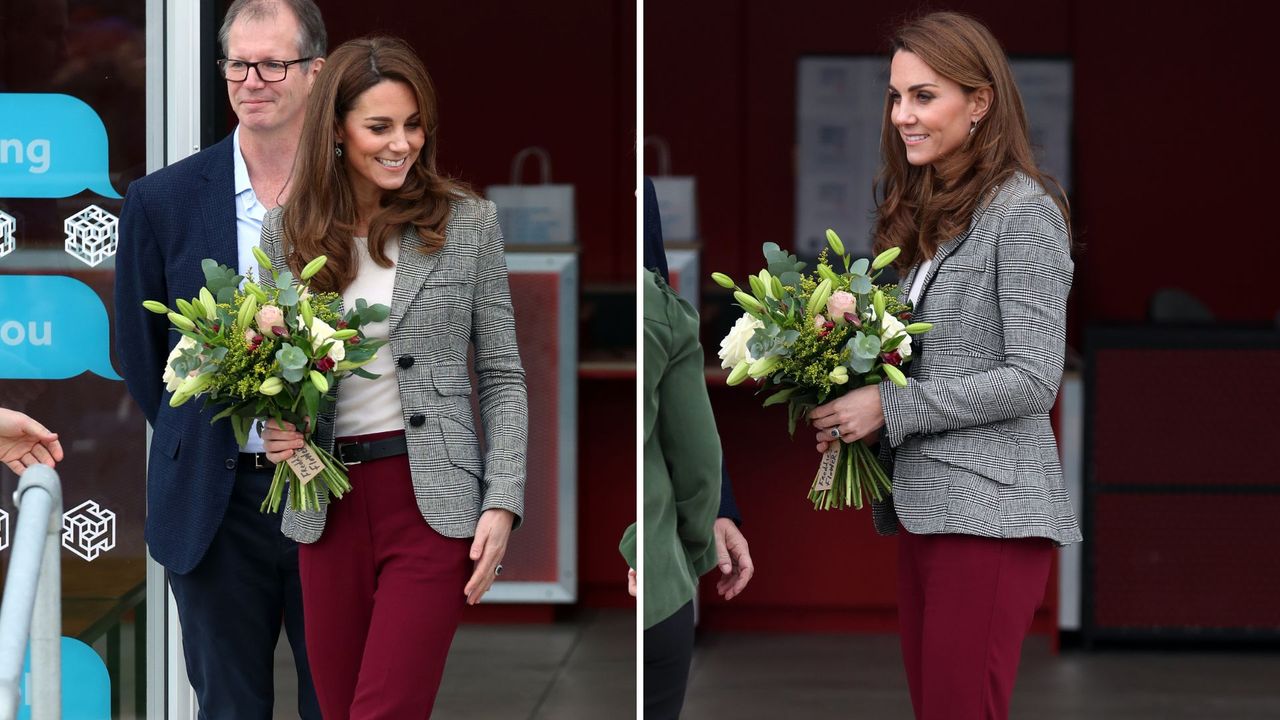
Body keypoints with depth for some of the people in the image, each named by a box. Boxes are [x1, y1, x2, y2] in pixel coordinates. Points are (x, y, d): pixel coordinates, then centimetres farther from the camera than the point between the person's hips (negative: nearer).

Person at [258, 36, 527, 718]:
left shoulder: (467, 222, 0)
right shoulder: (287, 230, 5)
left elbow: (501, 374, 2)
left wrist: (502, 504, -6)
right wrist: (272, 428, -7)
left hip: (433, 501, -3)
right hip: (327, 502, 3)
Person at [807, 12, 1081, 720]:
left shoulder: (1023, 212, -8)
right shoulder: (923, 210, 16)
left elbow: (1031, 382, -14)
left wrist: (888, 407, -14)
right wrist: (846, 408, 2)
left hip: (989, 512, -8)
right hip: (919, 505, 8)